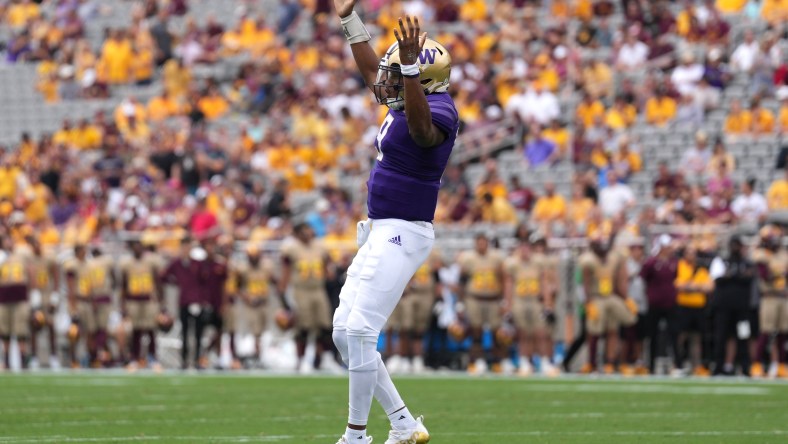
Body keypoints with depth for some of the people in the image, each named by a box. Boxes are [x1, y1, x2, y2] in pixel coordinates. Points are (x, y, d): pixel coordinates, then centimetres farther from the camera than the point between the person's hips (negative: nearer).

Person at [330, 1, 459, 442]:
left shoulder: (437, 112, -19)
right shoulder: (406, 103, 11)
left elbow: (421, 125, -44)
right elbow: (372, 70, 29)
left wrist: (411, 64, -56)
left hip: (402, 234, -11)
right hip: (381, 233, 11)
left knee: (359, 330, -13)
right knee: (344, 331, 12)